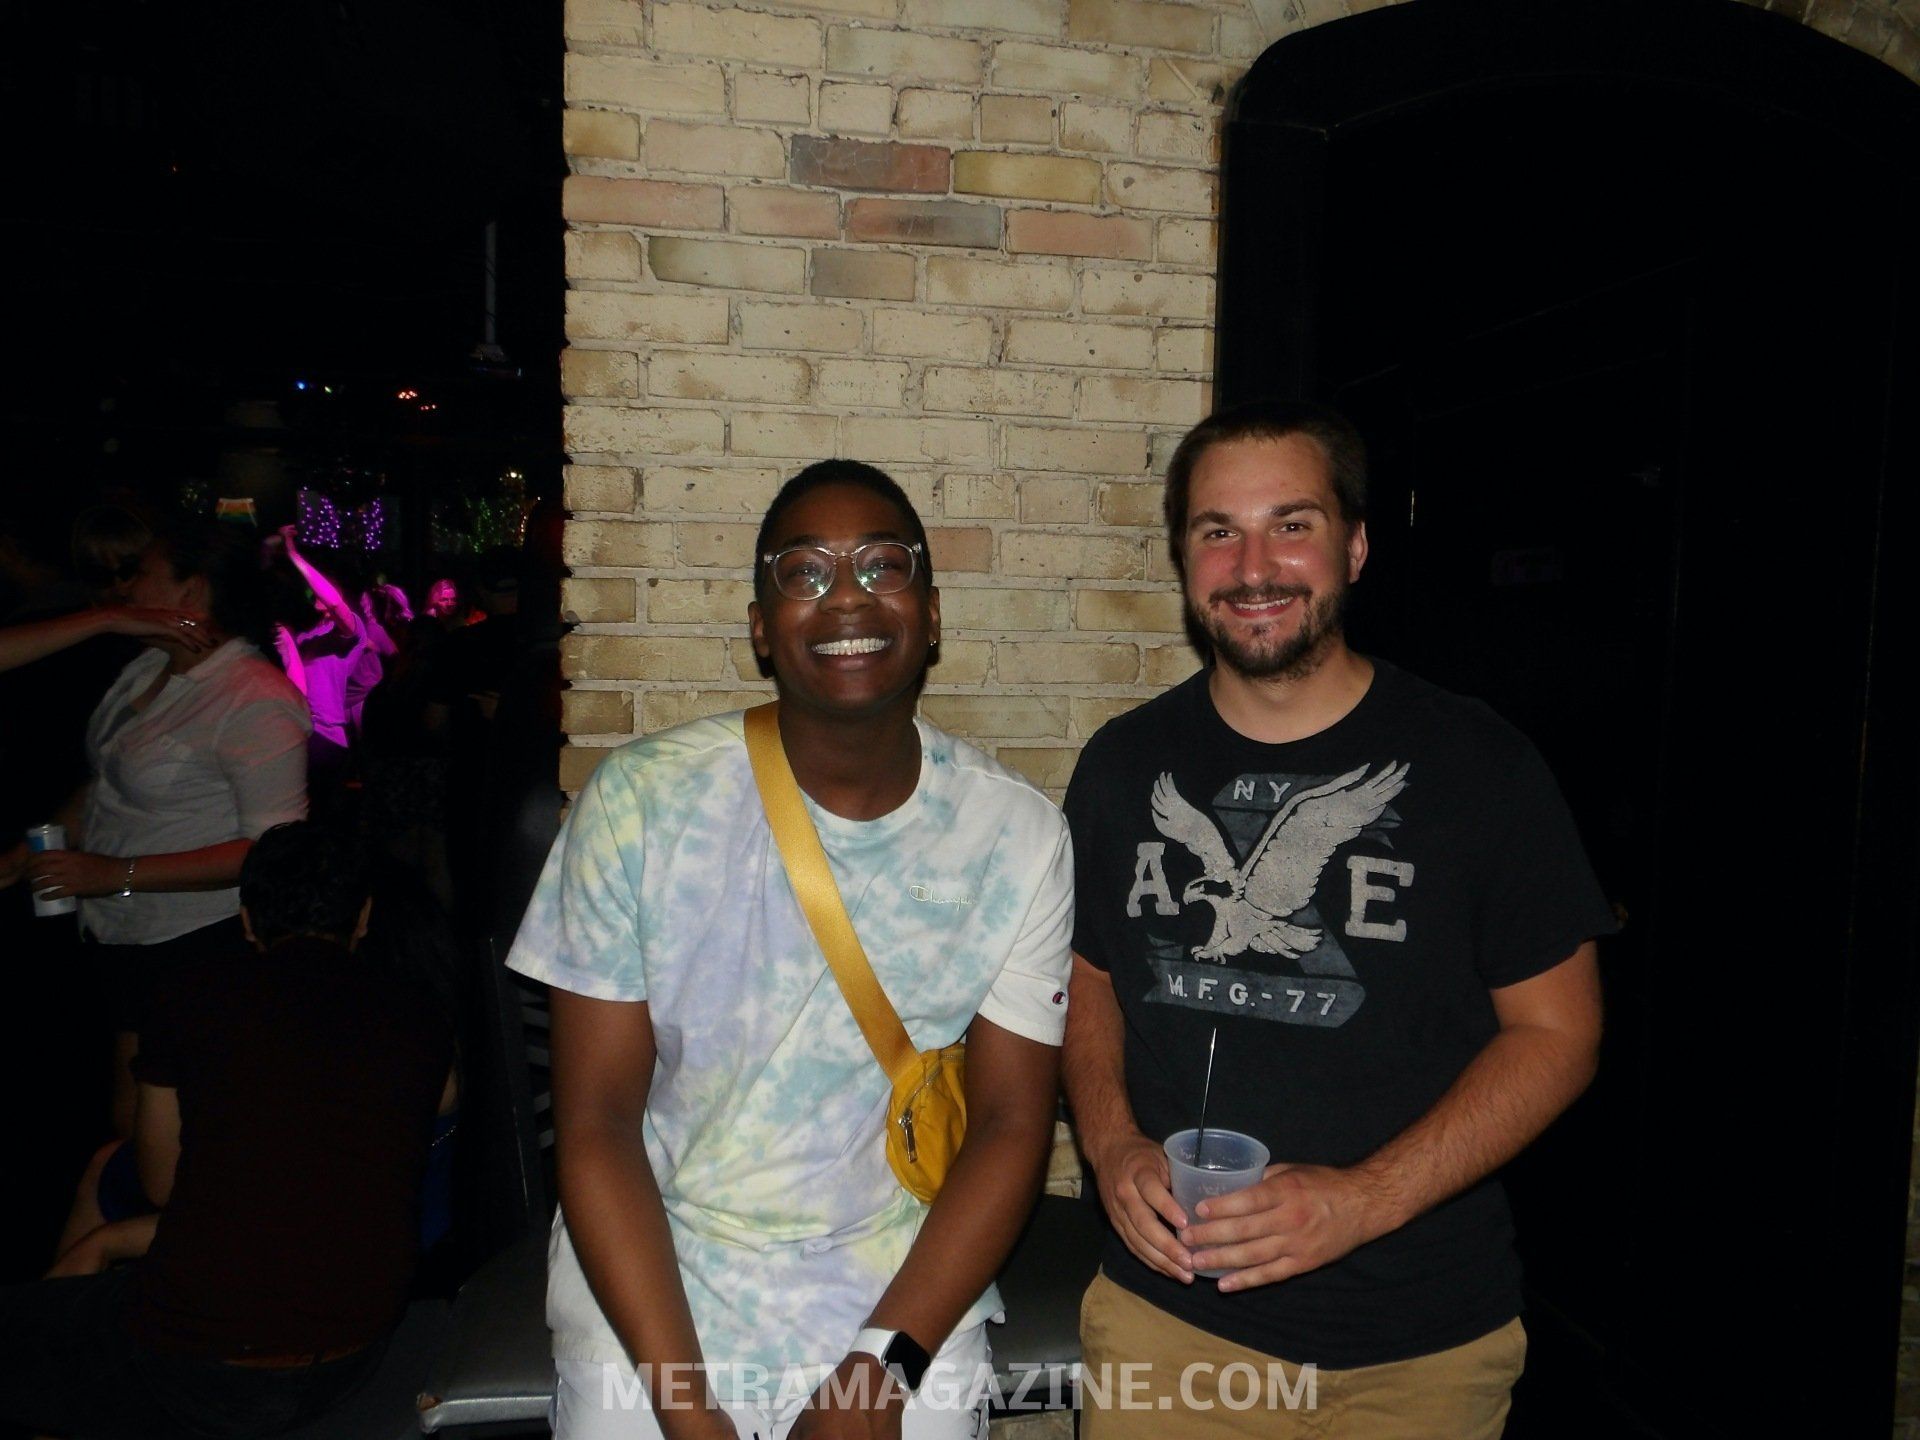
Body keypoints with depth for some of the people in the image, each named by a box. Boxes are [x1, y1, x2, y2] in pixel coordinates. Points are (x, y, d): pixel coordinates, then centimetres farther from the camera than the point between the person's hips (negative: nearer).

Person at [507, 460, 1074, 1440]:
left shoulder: (1017, 836, -8)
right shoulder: (640, 803, -11)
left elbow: (1011, 1121, -5)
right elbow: (596, 1121, -9)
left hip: (906, 1307, 1)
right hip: (650, 1299, 0)